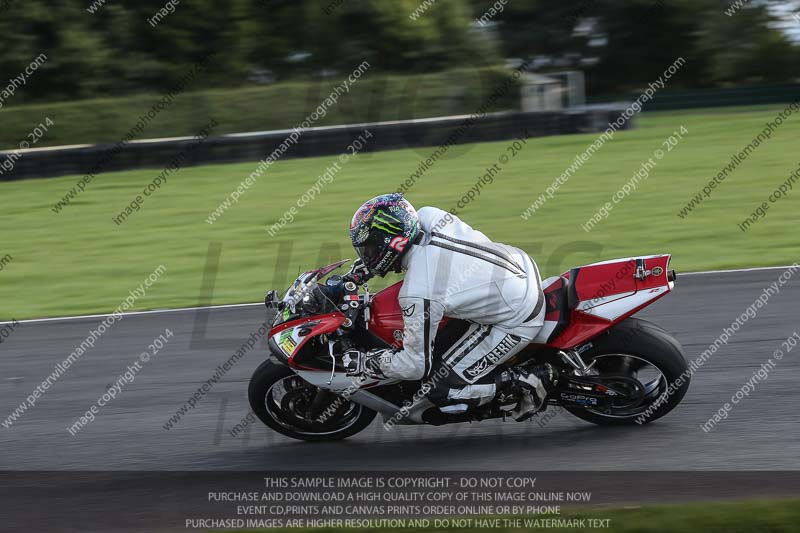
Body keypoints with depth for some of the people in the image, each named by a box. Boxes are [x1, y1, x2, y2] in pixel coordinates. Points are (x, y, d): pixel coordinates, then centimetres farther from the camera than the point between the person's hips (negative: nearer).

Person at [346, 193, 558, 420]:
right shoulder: (428, 216, -11)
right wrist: (365, 267, 18)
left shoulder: (418, 295, -29)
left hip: (518, 322, -8)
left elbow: (416, 365, -19)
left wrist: (362, 362, -8)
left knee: (443, 393, -4)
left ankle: (528, 381, -1)